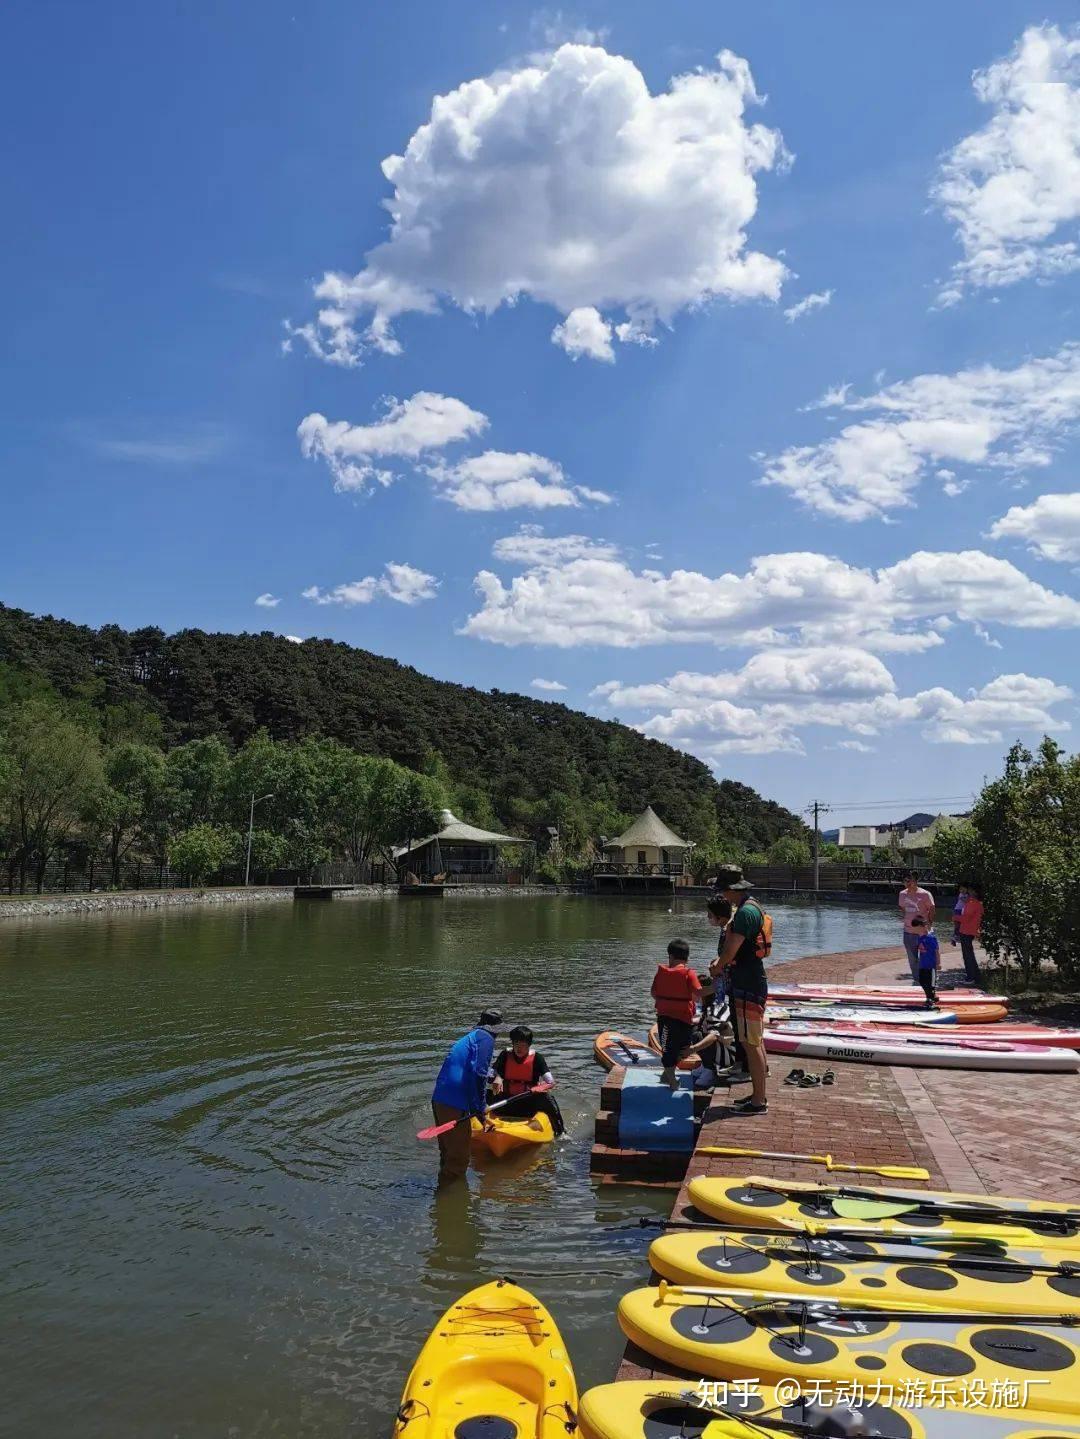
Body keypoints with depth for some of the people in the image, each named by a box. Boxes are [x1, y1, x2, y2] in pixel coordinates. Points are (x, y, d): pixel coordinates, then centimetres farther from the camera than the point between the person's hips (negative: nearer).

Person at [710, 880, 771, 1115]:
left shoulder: (745, 912, -19)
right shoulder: (754, 908, 14)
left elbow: (732, 948, -22)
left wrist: (718, 967, -4)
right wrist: (721, 960, 10)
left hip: (746, 987, -11)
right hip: (754, 983, 11)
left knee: (751, 1044, -5)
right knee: (756, 1042, 16)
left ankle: (758, 1102, 0)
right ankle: (759, 1094, 24)